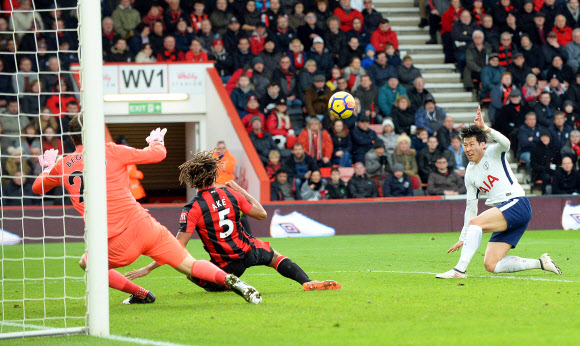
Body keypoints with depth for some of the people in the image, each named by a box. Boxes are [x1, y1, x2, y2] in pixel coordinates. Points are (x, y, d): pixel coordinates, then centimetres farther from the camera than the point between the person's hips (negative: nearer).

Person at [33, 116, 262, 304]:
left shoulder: (62, 166, 7)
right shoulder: (110, 152, 4)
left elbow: (37, 188, 27)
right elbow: (157, 154, 7)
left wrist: (47, 167, 47)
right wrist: (156, 142, 31)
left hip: (117, 243, -1)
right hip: (144, 225, 1)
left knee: (87, 263, 27)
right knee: (190, 265, 6)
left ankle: (140, 294, 19)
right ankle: (228, 279, -20)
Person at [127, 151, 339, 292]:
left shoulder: (192, 209, -15)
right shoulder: (231, 195, -5)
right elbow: (261, 214, 5)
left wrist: (149, 268, -17)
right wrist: (241, 190, 13)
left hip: (227, 266, -3)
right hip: (249, 251, 3)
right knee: (275, 257, 30)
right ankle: (307, 282, 9)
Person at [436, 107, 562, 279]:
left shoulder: (494, 153, 0)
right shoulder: (470, 173, 17)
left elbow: (505, 143, -26)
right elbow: (471, 206, 20)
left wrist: (485, 128, -40)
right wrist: (463, 238, 16)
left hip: (516, 203, -8)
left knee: (475, 222, -27)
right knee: (491, 265, -4)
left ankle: (459, 269, -28)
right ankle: (541, 263, 7)